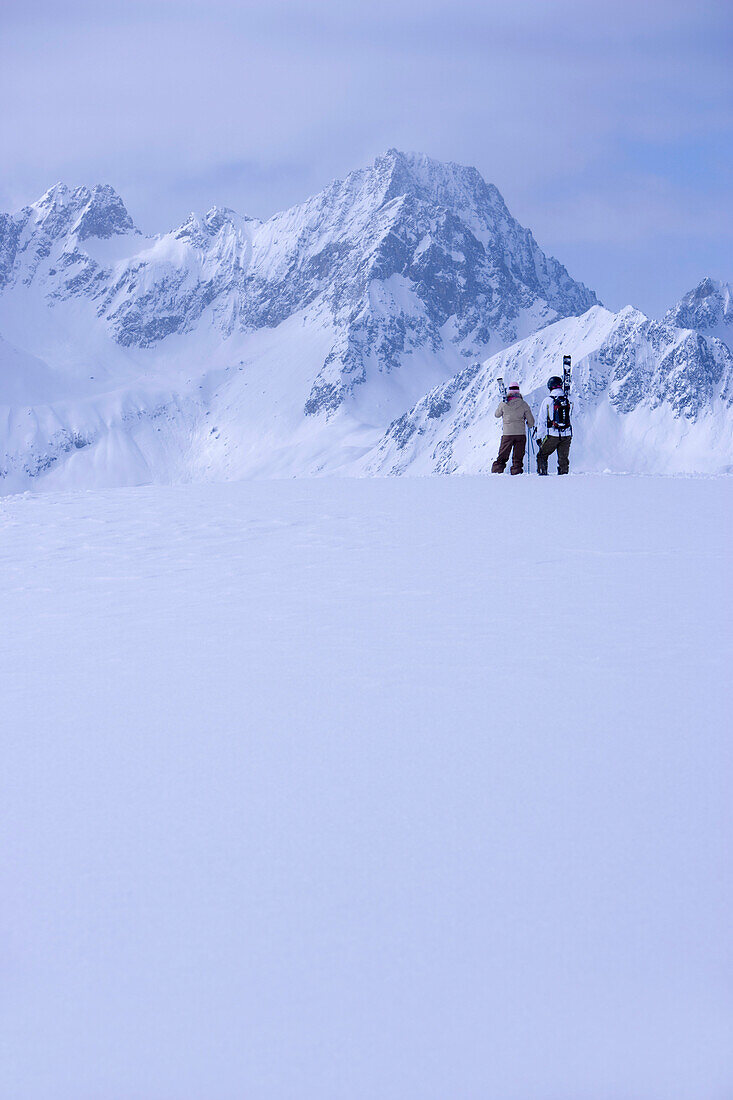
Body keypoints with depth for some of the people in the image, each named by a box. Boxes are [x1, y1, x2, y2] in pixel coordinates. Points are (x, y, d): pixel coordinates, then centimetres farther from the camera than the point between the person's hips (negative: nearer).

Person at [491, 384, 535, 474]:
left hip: (507, 433, 0)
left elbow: (496, 414, 15)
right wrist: (530, 425, 26)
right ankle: (516, 472, 2)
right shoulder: (524, 404, -3)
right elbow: (531, 421, 3)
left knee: (502, 457, 8)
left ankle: (496, 472, 3)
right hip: (520, 433, 0)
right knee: (518, 457, 8)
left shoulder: (504, 404, -4)